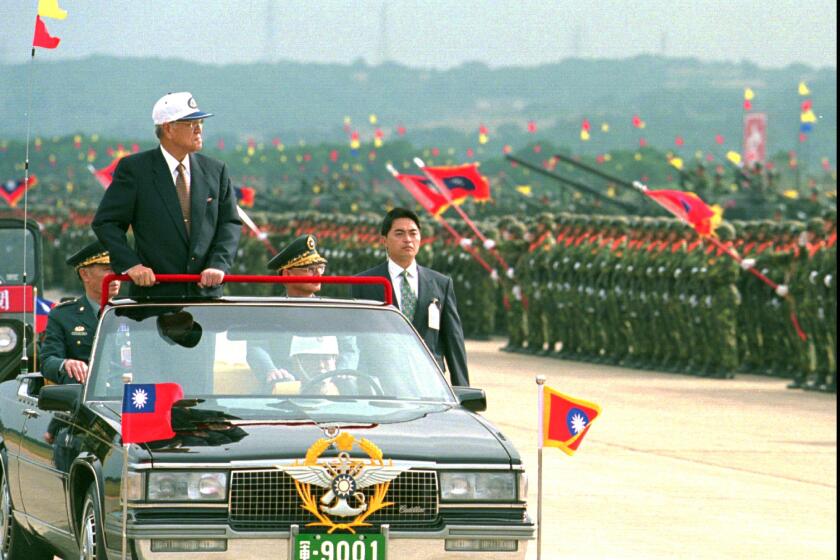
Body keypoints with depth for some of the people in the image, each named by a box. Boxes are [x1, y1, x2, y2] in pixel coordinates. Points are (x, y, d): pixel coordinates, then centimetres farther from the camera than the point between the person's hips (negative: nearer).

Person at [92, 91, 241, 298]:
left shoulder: (216, 171, 11)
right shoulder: (134, 169, 0)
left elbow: (230, 223, 10)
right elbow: (106, 223, -1)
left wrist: (219, 264, -7)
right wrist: (130, 264, -14)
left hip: (206, 294, 3)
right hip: (153, 294, -3)